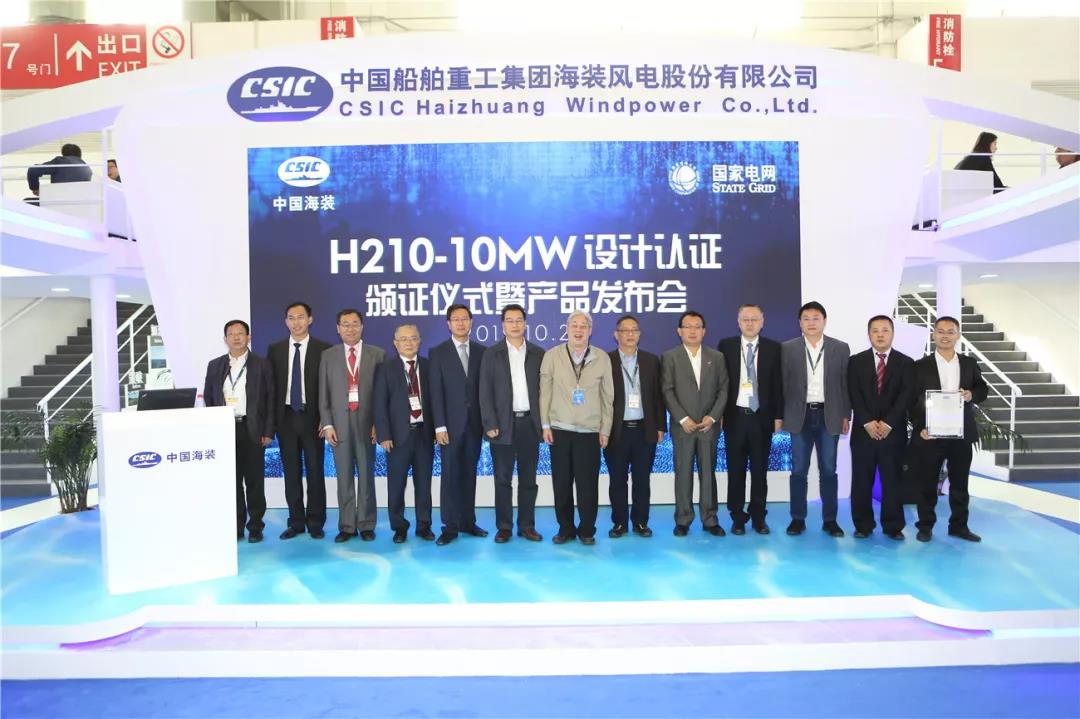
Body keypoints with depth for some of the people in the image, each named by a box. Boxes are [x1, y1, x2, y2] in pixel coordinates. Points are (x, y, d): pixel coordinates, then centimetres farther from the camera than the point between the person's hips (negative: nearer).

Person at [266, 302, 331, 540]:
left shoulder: (323, 349, -1)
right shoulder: (275, 349, 7)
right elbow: (271, 385, 6)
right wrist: (271, 419, -1)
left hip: (312, 417, -2)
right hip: (286, 417, 3)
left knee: (315, 470, 3)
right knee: (291, 471, 8)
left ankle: (315, 522, 13)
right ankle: (296, 521, 18)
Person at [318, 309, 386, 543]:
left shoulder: (377, 354, 3)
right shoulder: (328, 356, 8)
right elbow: (323, 393, 6)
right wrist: (327, 424, -1)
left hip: (367, 424, -1)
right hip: (339, 424, 1)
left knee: (366, 476, 5)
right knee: (344, 477, 5)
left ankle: (366, 525, 14)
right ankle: (346, 526, 14)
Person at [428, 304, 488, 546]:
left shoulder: (482, 351, 7)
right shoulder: (438, 353, 1)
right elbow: (436, 392, -4)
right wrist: (439, 426, -11)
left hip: (474, 423, 2)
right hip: (451, 423, -2)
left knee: (469, 474, 9)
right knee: (450, 474, 0)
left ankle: (468, 521, 17)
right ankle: (450, 526, 6)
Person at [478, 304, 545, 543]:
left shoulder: (538, 353, 7)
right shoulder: (492, 353, 3)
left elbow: (543, 389, 6)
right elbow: (485, 391, -1)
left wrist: (544, 422, -1)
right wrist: (490, 424, -9)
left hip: (530, 423, 2)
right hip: (503, 424, -1)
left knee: (528, 478, 7)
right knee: (503, 479, 4)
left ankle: (527, 525, 16)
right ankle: (503, 527, 12)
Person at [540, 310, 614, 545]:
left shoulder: (602, 358, 3)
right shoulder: (552, 355, 1)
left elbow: (607, 396, 5)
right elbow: (545, 391, 3)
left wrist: (605, 430, 3)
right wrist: (545, 425, -1)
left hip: (590, 431, 0)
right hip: (559, 430, 0)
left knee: (588, 484, 1)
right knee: (561, 483, 5)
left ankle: (587, 530, 17)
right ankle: (565, 529, 20)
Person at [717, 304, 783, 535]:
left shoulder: (773, 348, 3)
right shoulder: (725, 346, 2)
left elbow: (778, 384, 3)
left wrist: (778, 415, -1)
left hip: (762, 417, 0)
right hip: (735, 417, 0)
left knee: (760, 470, 7)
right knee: (736, 470, 6)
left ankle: (759, 517, 18)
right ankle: (738, 517, 16)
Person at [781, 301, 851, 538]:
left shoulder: (840, 348, 4)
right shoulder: (788, 348, 2)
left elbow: (846, 384, 4)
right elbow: (783, 383, 2)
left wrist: (846, 415, 0)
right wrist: (781, 415, -1)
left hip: (829, 416, 0)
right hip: (800, 416, 0)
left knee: (828, 470, 6)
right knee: (798, 470, 4)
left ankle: (829, 520, 15)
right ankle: (798, 519, 13)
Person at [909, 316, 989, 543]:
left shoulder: (970, 364, 8)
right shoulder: (921, 366, -1)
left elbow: (983, 390, 13)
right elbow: (912, 400, -4)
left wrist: (972, 394, -11)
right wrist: (919, 428, -15)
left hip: (962, 433, 3)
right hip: (930, 434, -3)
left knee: (960, 482, 11)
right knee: (927, 483, 5)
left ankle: (959, 526, 24)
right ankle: (925, 526, 16)